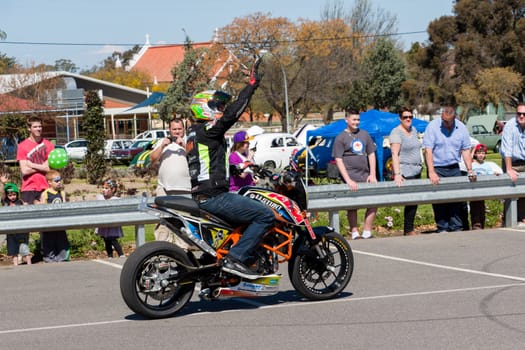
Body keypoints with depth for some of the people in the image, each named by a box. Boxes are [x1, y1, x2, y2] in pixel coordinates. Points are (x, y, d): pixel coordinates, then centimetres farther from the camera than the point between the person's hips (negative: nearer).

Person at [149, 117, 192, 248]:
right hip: (164, 188, 2)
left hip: (185, 189, -2)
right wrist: (162, 146, -4)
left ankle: (182, 247, -1)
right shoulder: (162, 142, 18)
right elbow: (152, 159, 8)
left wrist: (184, 146, -12)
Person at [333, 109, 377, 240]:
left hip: (365, 176, 5)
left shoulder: (364, 134, 14)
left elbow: (371, 154, 17)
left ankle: (367, 233, 8)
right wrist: (348, 180, -15)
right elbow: (338, 160, -6)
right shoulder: (341, 138, -1)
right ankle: (355, 233, 2)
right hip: (351, 176, -5)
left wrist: (372, 174, 6)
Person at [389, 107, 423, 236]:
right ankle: (408, 230, -4)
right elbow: (395, 154, -17)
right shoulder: (396, 132, -9)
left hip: (416, 171, 8)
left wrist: (420, 165, 19)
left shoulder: (414, 130, 15)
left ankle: (409, 229, 10)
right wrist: (397, 174, -25)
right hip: (405, 172, -8)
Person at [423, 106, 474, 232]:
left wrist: (470, 171, -2)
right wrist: (431, 173, -21)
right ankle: (442, 228, 3)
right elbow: (428, 150, -14)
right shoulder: (433, 126, -10)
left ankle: (456, 228, 8)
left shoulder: (461, 128, 1)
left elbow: (466, 150, 6)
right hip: (437, 168, -3)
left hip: (454, 168, 3)